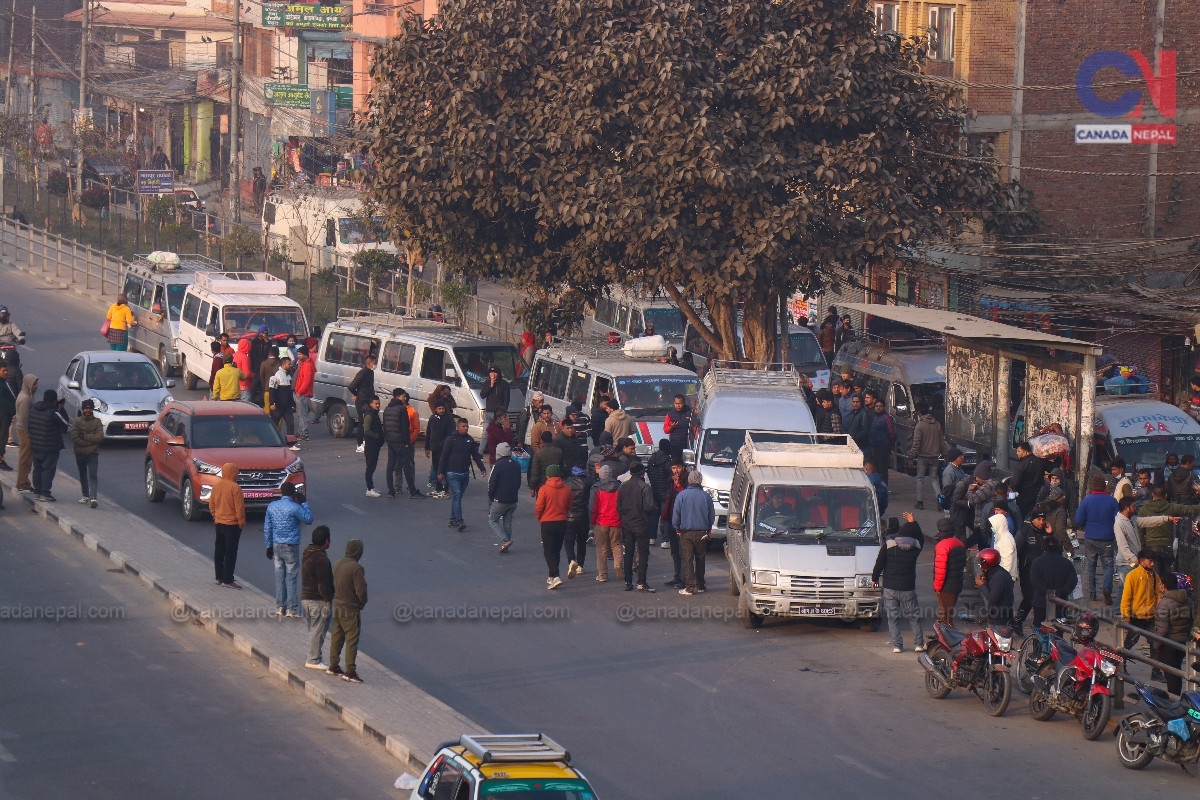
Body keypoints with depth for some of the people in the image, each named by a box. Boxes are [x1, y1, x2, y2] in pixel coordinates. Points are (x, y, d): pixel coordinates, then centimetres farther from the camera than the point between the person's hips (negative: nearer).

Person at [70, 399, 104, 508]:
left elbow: (100, 437, -9)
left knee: (92, 476, -13)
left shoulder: (97, 422, 2)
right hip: (80, 454, 2)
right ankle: (85, 495, 29)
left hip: (93, 454, -2)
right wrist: (91, 441, -11)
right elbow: (74, 438, -7)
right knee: (83, 475, 15)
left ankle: (93, 497, -22)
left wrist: (84, 436, -12)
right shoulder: (77, 421, 2)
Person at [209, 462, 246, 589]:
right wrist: (241, 522, -6)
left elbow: (211, 503, 10)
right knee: (230, 553, -1)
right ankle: (227, 580, 0)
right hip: (232, 525, -7)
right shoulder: (235, 488, -19)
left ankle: (219, 577, 21)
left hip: (218, 523, 7)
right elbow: (239, 507, -17)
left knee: (219, 551, 14)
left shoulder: (216, 485, 2)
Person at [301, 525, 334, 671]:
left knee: (312, 629, 17)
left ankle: (313, 658, 22)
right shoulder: (321, 559, -22)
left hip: (305, 597, 9)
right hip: (318, 601, -9)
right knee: (318, 630, -2)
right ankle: (314, 660, 2)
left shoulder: (307, 554, 9)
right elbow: (323, 583, -21)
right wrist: (328, 599, -11)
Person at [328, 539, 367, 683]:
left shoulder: (338, 563, 3)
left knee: (336, 637, 18)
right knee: (352, 640, -2)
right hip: (351, 609, -8)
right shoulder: (356, 568, -22)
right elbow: (361, 590, -21)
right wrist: (363, 602, 0)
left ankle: (333, 666, 27)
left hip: (338, 606, 8)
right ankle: (350, 672, -2)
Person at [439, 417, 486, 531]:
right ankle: (459, 521, -20)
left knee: (458, 497, 10)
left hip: (465, 473, 5)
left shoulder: (470, 440, 9)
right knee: (457, 496, -13)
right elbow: (444, 456, -4)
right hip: (453, 473, -5)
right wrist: (441, 472, -7)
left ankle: (453, 519, 18)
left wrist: (482, 468, 5)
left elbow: (476, 455, 16)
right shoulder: (451, 439, -6)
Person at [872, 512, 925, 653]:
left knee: (893, 617, 6)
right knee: (914, 616, 12)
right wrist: (913, 523, 25)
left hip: (890, 588, -1)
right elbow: (921, 538, 24)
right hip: (908, 588, 1)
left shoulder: (888, 544, -7)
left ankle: (897, 645, 2)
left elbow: (879, 563, -3)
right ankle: (919, 643, 11)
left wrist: (874, 578, 11)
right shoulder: (916, 546, -2)